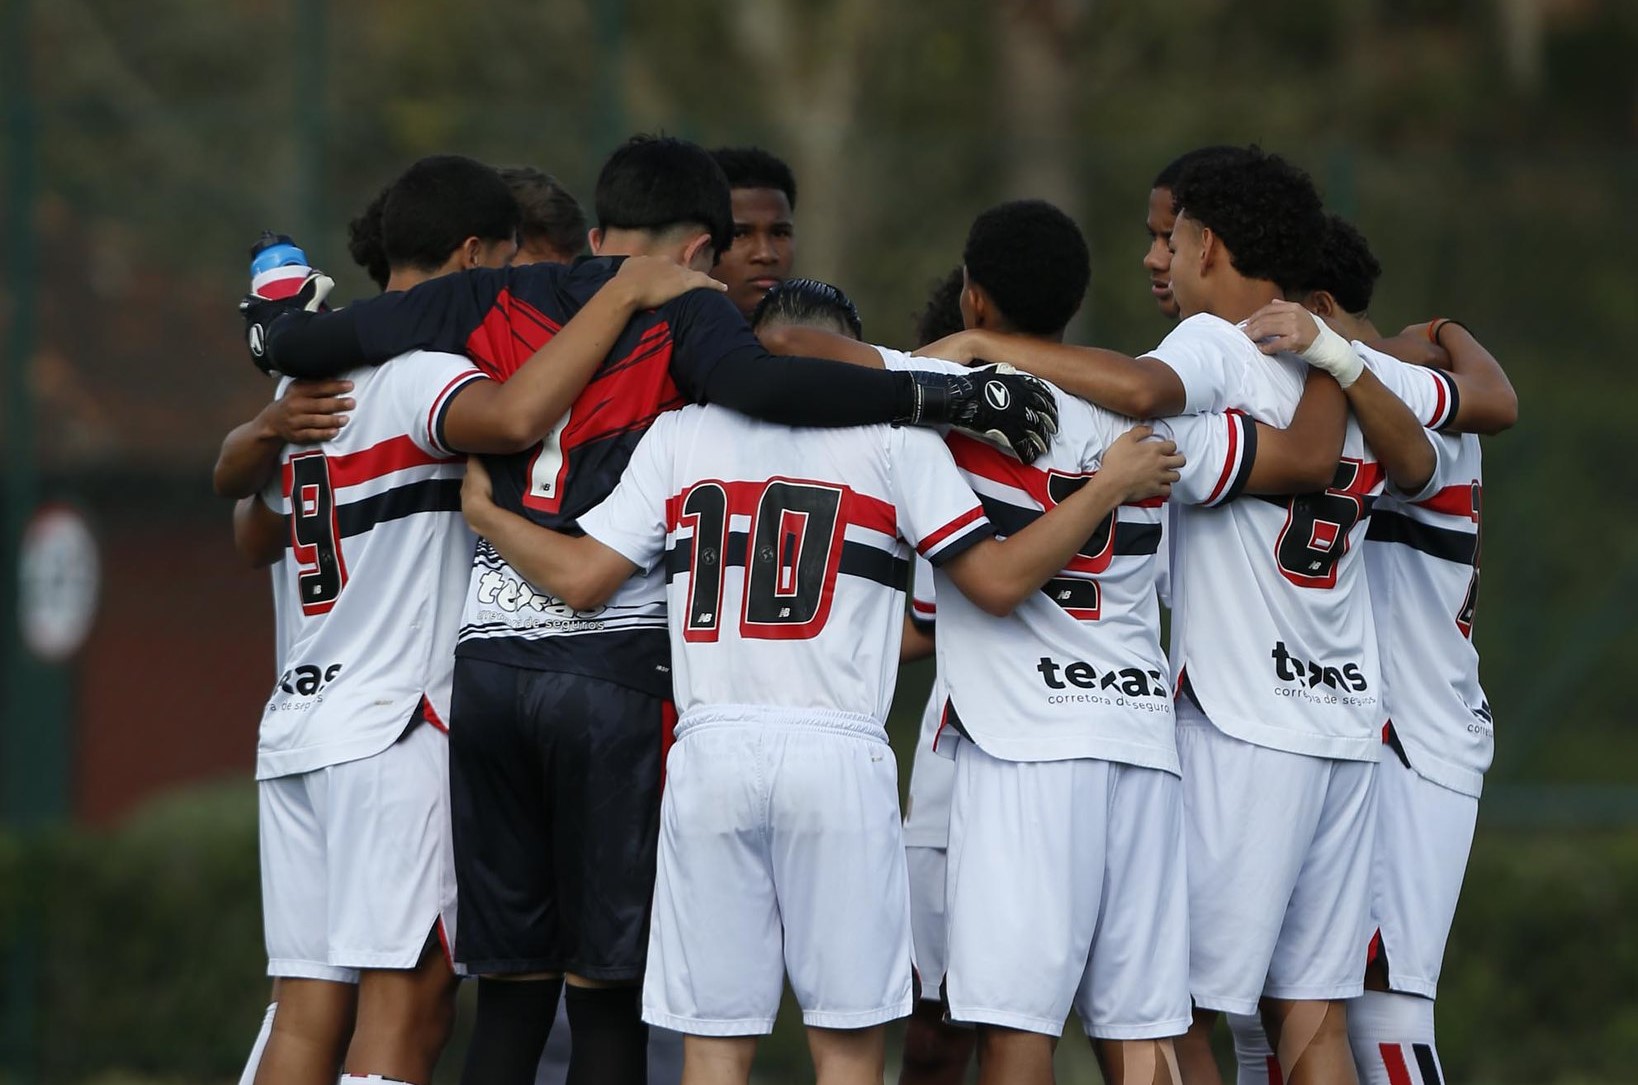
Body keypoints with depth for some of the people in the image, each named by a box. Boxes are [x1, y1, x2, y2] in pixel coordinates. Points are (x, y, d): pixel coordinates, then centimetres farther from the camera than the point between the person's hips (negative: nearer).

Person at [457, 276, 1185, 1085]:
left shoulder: (681, 435, 13)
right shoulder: (892, 437, 6)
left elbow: (581, 577, 11)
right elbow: (999, 580, 3)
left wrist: (483, 514, 28)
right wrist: (1112, 487, 13)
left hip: (711, 750, 2)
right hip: (839, 751, -2)